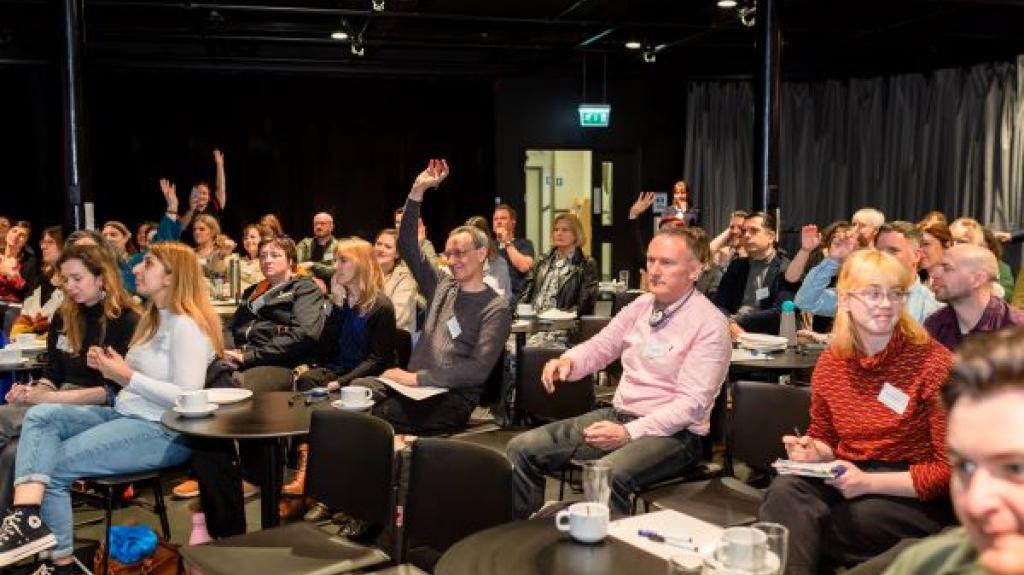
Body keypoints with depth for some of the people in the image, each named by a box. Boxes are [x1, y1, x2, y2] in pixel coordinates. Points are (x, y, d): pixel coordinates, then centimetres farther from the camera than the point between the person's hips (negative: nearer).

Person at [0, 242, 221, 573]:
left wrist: (127, 376, -20)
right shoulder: (153, 317, 17)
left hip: (163, 431, -10)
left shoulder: (187, 325, -15)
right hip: (125, 414, 10)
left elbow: (186, 398, -22)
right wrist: (112, 367, 0)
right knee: (40, 416, -9)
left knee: (54, 466, -12)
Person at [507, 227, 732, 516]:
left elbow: (691, 403, -16)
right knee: (522, 448, -7)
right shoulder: (641, 305, 8)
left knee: (607, 474, -37)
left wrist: (628, 432, -25)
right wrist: (567, 362, -8)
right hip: (618, 414, 7)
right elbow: (599, 347, 16)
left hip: (672, 431, -6)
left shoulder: (710, 324, -11)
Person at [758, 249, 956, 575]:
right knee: (785, 489, -28)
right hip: (848, 478, 4)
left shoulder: (934, 363, -10)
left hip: (916, 497, -4)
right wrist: (813, 453, -8)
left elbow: (950, 468, -11)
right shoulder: (830, 362, 5)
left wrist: (869, 482, -19)